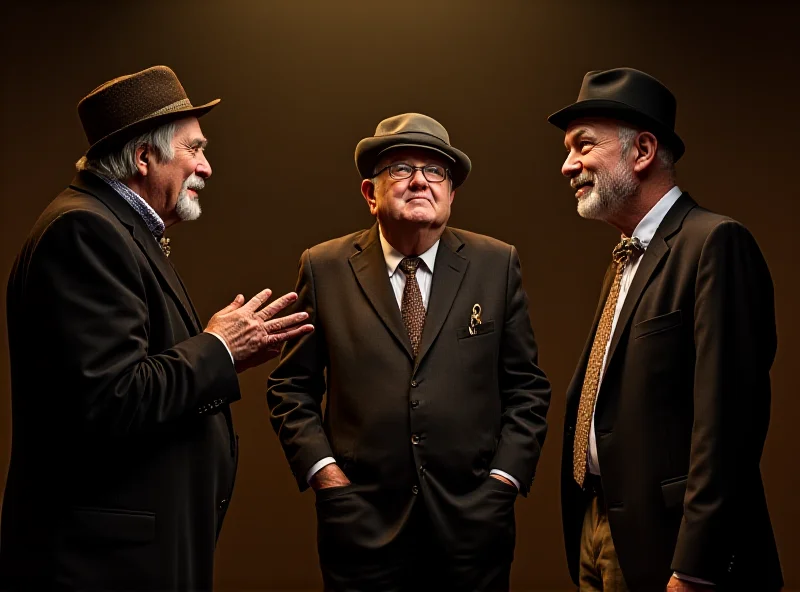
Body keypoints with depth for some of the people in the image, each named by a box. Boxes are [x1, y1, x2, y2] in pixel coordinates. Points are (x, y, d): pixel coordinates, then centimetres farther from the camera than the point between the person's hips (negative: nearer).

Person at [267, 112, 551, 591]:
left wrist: (505, 475, -2)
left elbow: (527, 386, 6)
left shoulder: (497, 265, 3)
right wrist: (321, 467, -4)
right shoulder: (324, 269, 2)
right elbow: (292, 386, 7)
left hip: (472, 521, 1)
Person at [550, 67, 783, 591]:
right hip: (597, 528, 8)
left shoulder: (716, 243, -13)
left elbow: (725, 415, -20)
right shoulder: (628, 257, 14)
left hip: (663, 542, -8)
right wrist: (589, 544, 13)